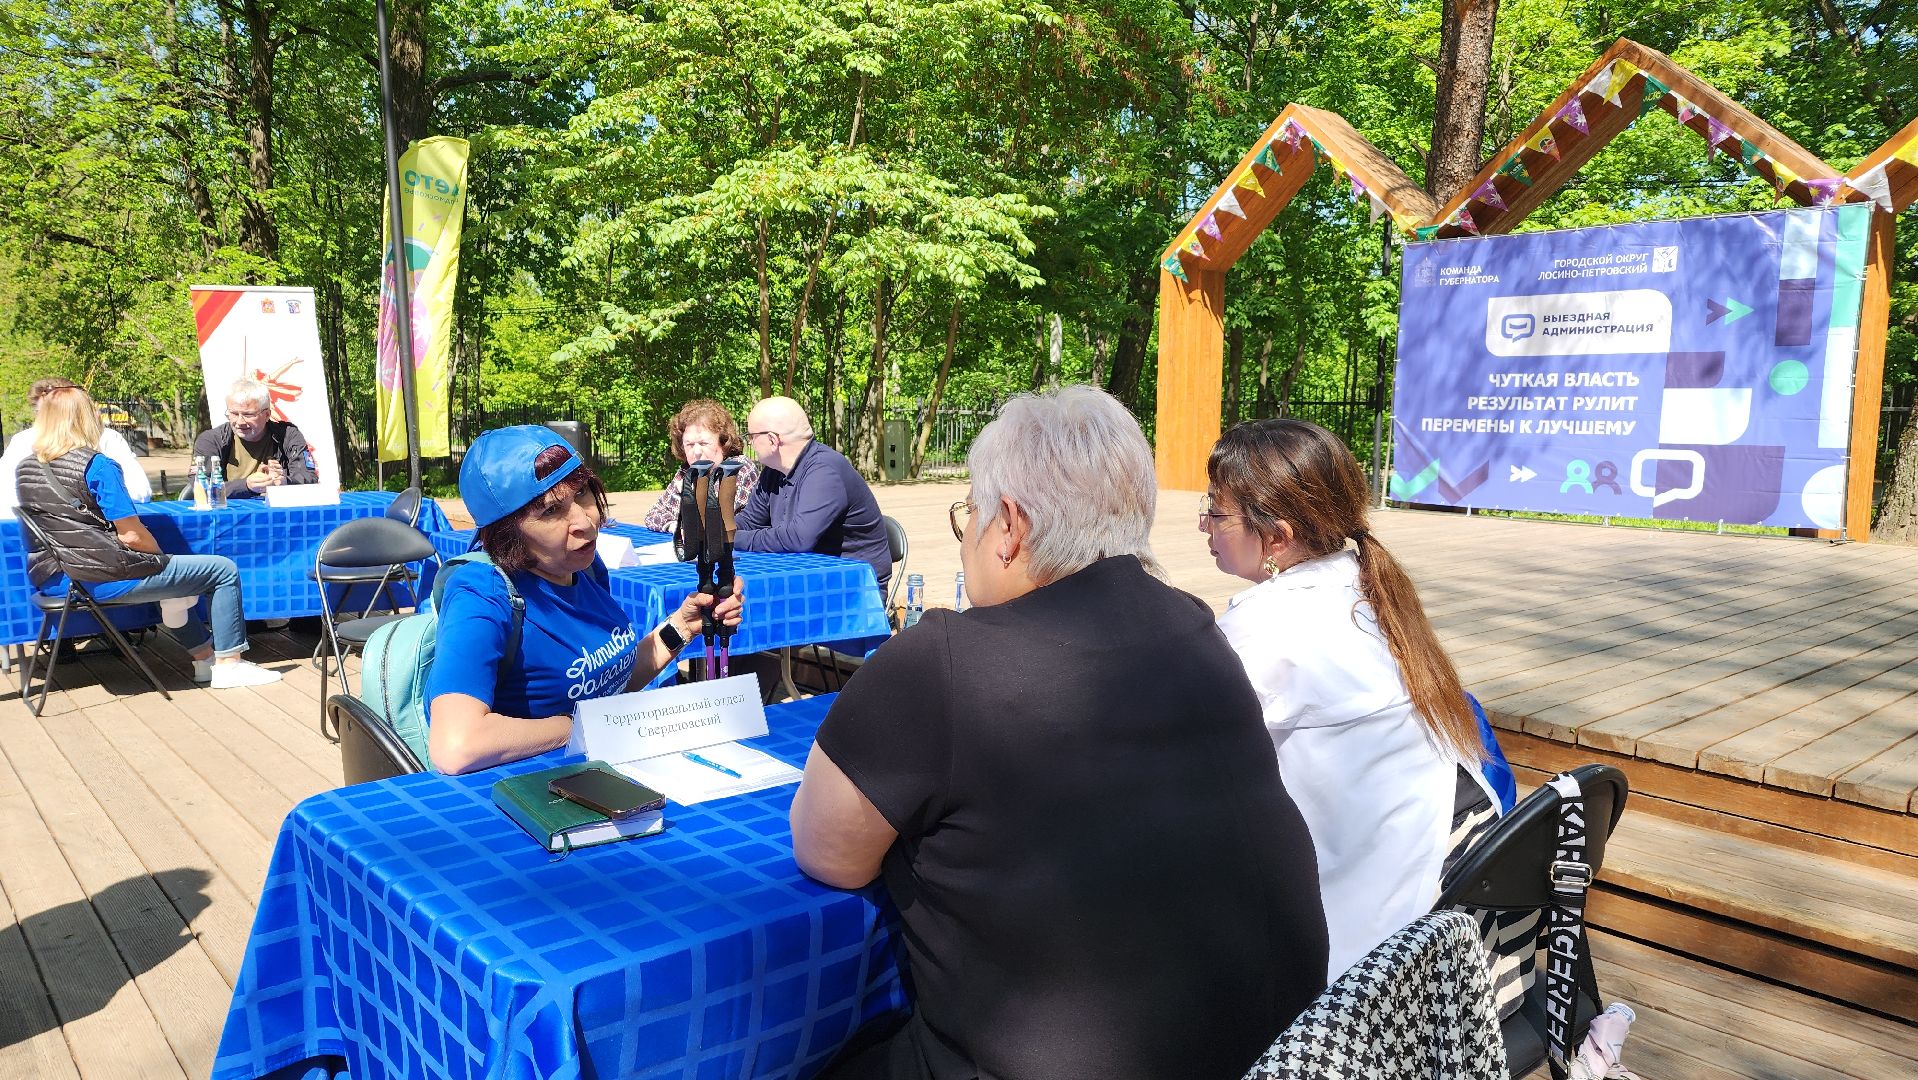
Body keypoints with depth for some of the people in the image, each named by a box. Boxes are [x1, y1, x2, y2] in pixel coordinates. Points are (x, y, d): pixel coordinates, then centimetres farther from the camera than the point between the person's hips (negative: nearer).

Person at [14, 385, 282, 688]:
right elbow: (132, 536, -16)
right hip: (102, 579, -9)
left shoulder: (25, 470, 8)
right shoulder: (96, 465, -15)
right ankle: (228, 664, 5)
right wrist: (160, 555, 4)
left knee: (165, 571, 34)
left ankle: (204, 656, 34)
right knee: (224, 570, 1)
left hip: (51, 582, 9)